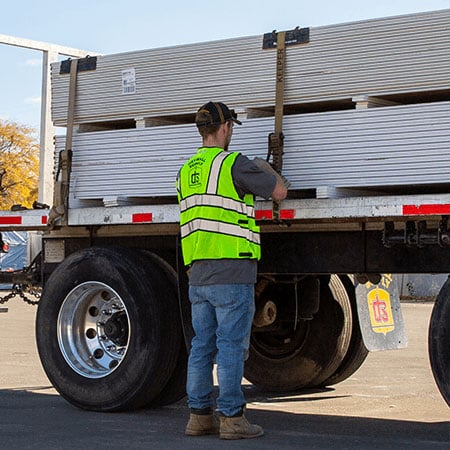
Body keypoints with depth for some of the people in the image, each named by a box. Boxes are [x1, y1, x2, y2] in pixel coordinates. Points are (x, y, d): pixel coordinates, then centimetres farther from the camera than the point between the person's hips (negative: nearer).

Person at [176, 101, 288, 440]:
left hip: (198, 273, 7)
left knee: (202, 346, 10)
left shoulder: (186, 171, 15)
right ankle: (231, 418, -2)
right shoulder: (233, 163, -9)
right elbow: (279, 192, -2)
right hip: (232, 272, -7)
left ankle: (200, 415, 13)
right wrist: (269, 171, 20)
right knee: (231, 346, -4)